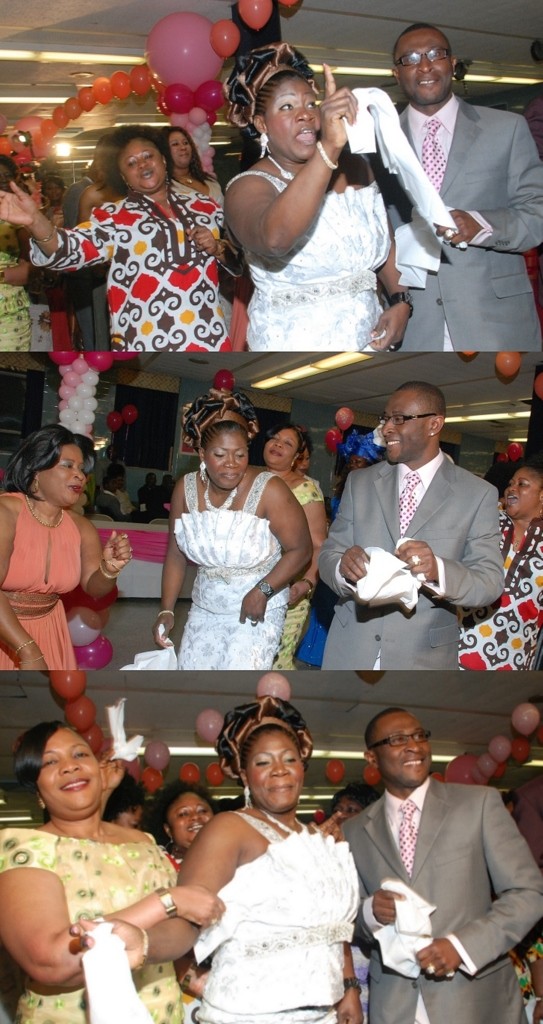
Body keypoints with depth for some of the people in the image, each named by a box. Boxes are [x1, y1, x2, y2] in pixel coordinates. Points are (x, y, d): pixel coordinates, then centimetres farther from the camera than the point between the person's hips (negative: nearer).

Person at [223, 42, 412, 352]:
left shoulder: (356, 169, 4)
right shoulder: (248, 187, -13)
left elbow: (387, 245, 13)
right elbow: (275, 238, -36)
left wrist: (401, 302, -5)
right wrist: (329, 149, -42)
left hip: (369, 340, 5)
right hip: (297, 346, -5)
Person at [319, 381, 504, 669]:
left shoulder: (478, 495, -5)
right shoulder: (360, 482, 5)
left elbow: (490, 583, -9)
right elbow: (328, 555, 3)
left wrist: (438, 571, -28)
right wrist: (343, 566, -21)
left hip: (423, 657, -2)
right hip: (350, 651, 2)